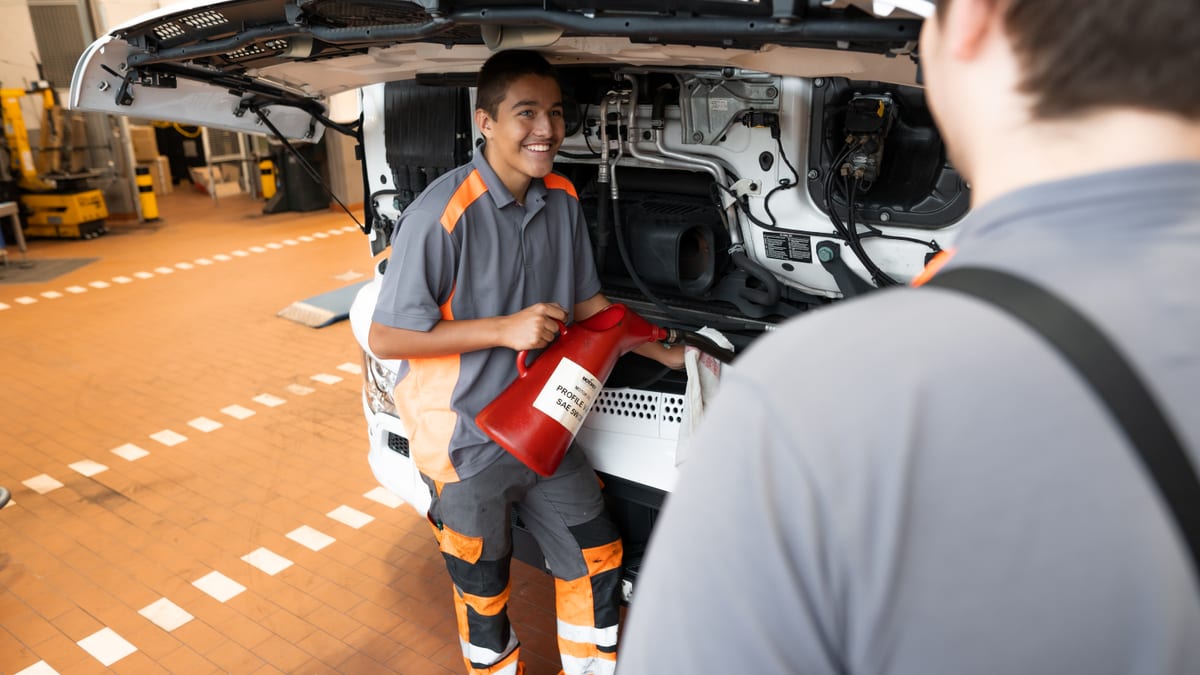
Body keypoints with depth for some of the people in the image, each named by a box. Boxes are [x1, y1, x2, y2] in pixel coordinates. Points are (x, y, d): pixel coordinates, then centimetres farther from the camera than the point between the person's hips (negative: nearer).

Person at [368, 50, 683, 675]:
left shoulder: (561, 200, -1)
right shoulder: (441, 214, -23)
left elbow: (586, 302, 11)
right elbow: (386, 338, -19)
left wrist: (668, 354, 4)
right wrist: (505, 330, -25)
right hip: (465, 443, -6)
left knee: (597, 557, 18)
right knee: (484, 594, 14)